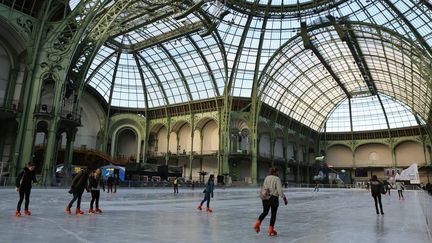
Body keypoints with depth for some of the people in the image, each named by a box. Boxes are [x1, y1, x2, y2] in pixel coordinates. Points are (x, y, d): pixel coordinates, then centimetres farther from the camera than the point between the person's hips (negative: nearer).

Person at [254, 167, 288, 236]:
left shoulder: (267, 178, 6)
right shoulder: (277, 179, -11)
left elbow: (264, 187, 7)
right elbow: (280, 190, -15)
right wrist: (284, 198, -7)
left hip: (265, 197, 5)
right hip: (273, 198, -5)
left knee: (265, 212, 20)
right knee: (273, 214, 8)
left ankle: (257, 224, 9)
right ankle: (271, 230, 12)